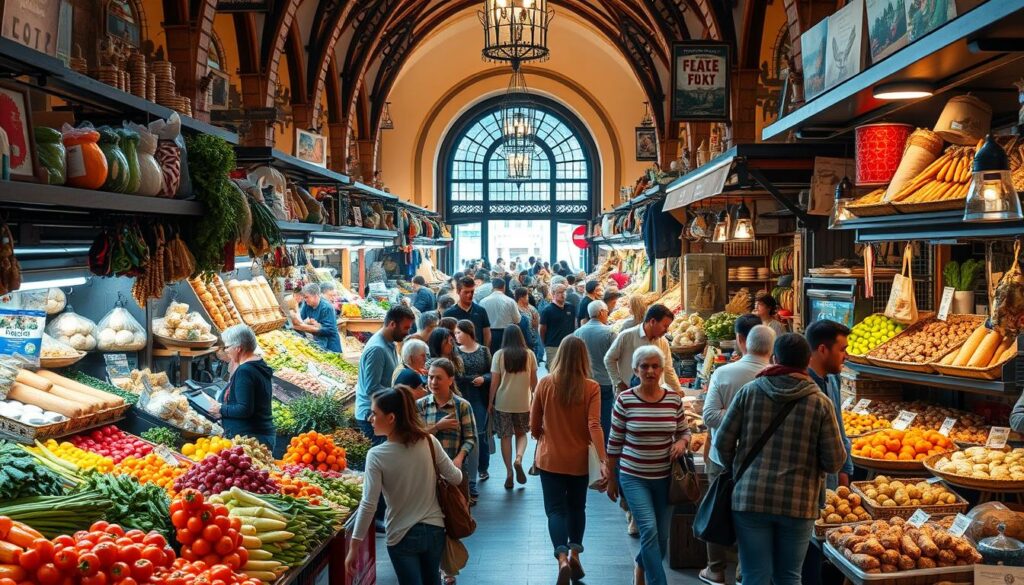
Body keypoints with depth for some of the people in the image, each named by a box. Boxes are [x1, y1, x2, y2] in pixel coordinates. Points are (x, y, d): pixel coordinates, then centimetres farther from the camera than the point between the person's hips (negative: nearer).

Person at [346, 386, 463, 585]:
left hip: (402, 536, -4)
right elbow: (456, 478, 1)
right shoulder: (430, 442, -8)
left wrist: (354, 547, -11)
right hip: (434, 529, 4)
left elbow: (368, 505, -18)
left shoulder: (377, 455, -18)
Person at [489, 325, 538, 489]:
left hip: (503, 403, -1)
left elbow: (494, 381, -6)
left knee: (505, 436, 9)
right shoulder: (529, 354, -2)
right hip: (523, 402, 1)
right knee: (521, 434, 18)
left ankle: (509, 472, 6)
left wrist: (490, 402, 4)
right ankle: (519, 458, -8)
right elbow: (534, 380, 5)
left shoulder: (499, 354, -6)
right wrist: (534, 397, 22)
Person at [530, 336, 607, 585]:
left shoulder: (545, 384, -8)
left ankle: (563, 558, -16)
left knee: (556, 509, 3)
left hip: (550, 458, 0)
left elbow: (534, 425, 0)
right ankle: (574, 553, 23)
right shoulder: (591, 388, -11)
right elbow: (594, 426, -20)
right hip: (579, 459, 1)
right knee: (577, 506, 22)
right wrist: (604, 459, -22)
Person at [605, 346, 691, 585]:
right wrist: (611, 479, 3)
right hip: (633, 477, -3)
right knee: (649, 530, -17)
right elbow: (615, 442, -2)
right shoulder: (624, 400, -10)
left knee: (661, 536, 12)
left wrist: (681, 442, -13)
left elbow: (685, 432, 11)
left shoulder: (674, 399, -3)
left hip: (665, 478, 3)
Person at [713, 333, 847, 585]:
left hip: (750, 498, 0)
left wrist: (736, 470, 19)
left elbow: (722, 442, 1)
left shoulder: (750, 391, -3)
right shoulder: (820, 402, -5)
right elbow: (835, 462, -4)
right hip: (798, 503, 0)